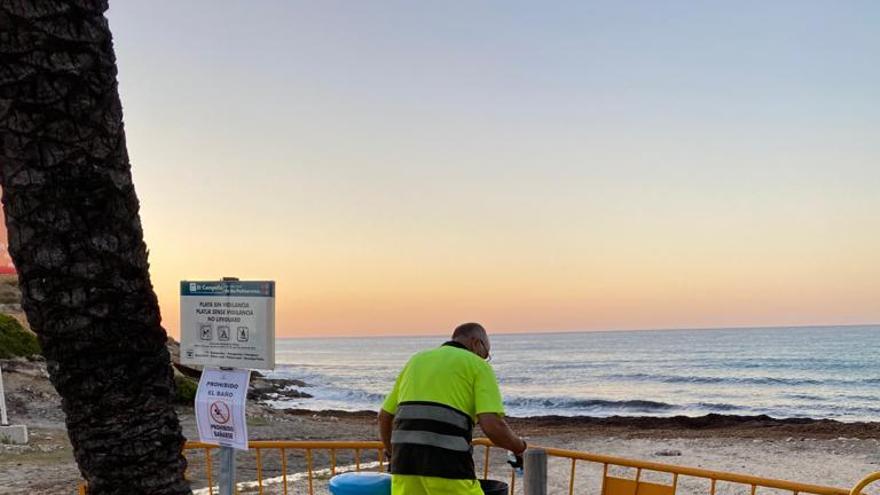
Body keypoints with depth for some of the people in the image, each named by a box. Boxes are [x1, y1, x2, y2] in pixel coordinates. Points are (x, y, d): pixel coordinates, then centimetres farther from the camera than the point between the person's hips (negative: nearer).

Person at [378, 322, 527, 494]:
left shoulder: (417, 360, 23)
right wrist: (520, 447, 12)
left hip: (406, 465, 5)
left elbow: (384, 417, 27)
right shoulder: (478, 366, 7)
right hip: (447, 467, -5)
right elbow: (493, 426, -8)